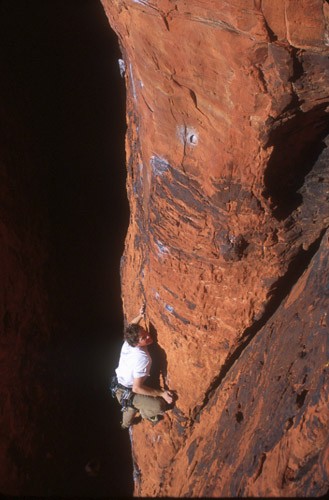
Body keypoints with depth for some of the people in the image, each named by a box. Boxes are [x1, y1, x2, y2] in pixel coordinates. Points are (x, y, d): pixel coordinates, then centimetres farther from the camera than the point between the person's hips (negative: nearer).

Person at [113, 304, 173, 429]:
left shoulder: (128, 343, -11)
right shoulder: (142, 358, -34)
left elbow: (131, 327, 13)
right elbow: (137, 388, -33)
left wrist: (140, 316, -6)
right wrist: (161, 393, -27)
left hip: (119, 387, 9)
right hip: (126, 394, -9)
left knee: (133, 402, 38)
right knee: (160, 405, -20)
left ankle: (126, 423, 65)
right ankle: (145, 414, 13)